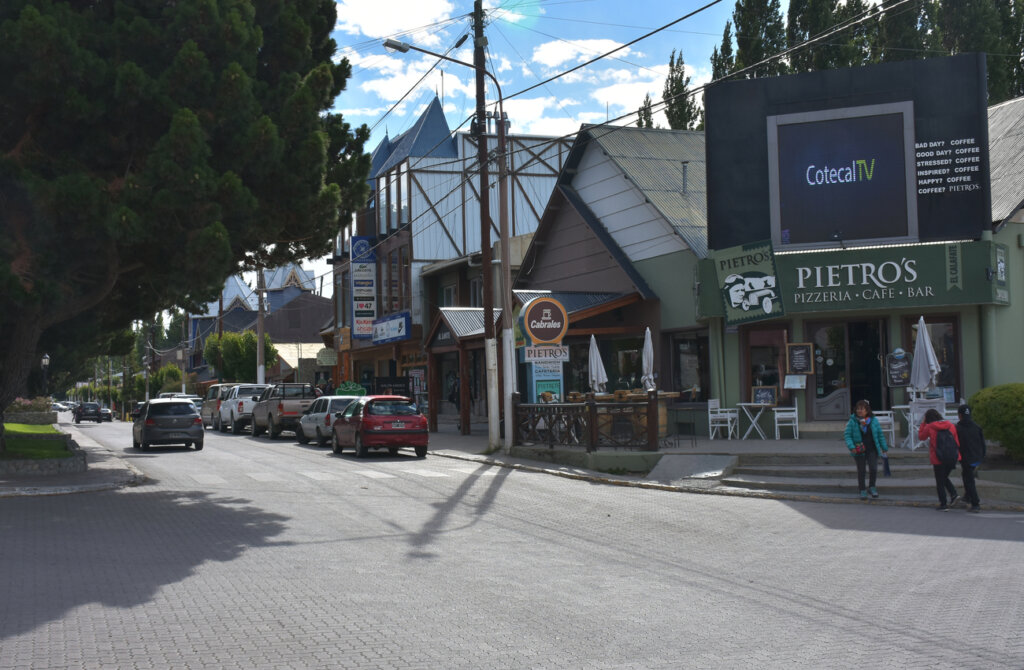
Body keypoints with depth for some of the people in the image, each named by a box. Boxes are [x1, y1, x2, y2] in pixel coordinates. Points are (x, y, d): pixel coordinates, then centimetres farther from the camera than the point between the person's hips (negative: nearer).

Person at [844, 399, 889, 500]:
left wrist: (884, 447, 10)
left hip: (872, 450, 1)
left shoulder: (873, 420, -1)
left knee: (873, 469, -6)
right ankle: (862, 490, 21)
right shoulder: (852, 421, -6)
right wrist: (851, 446, -20)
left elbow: (880, 434, 7)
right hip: (859, 450, -1)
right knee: (861, 471, 7)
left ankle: (871, 487, 18)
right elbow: (847, 435, -6)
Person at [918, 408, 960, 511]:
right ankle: (954, 494, 4)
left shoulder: (929, 427, -7)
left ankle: (943, 504, 7)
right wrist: (957, 456, 12)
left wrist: (923, 423, 14)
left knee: (940, 482, 6)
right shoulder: (951, 425, 4)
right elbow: (957, 442, 5)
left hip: (938, 459, -4)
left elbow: (921, 436, 11)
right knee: (944, 478, 24)